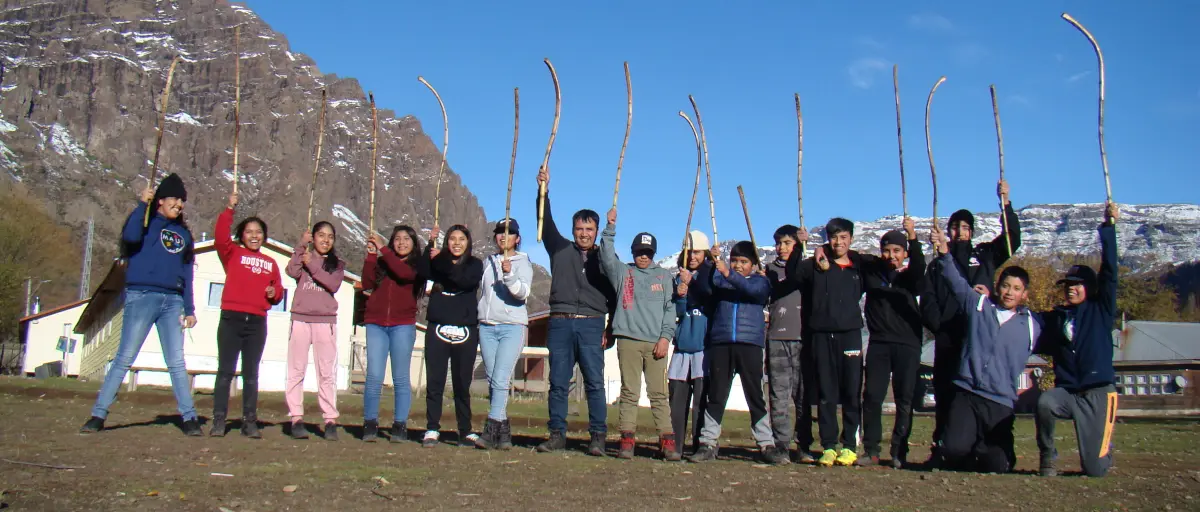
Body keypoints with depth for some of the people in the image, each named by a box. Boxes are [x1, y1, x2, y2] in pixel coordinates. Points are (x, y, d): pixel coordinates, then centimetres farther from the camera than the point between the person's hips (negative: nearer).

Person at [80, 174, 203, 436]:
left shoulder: (183, 233, 18)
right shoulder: (146, 222, 5)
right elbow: (130, 236, -20)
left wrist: (189, 310, 10)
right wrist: (142, 204, -15)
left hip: (172, 301, 4)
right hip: (141, 297, -4)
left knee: (177, 363, 2)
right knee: (124, 358, -5)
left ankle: (189, 417, 3)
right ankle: (98, 414, 2)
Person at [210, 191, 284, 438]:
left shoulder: (270, 263, 16)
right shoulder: (232, 254, 8)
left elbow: (278, 291, 19)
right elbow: (220, 237, -10)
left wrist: (275, 293, -4)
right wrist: (230, 209, -11)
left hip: (257, 323, 3)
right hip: (231, 319, -2)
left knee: (251, 373, 6)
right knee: (225, 371, -2)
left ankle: (250, 422, 9)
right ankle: (218, 421, 1)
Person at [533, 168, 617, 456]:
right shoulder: (561, 251, 14)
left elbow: (614, 295, 10)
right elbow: (546, 224, 3)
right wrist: (544, 191, -9)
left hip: (591, 326, -1)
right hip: (560, 324, 1)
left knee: (595, 383, -6)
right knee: (558, 383, 2)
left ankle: (598, 437, -3)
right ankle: (557, 435, 8)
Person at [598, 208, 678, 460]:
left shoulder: (664, 276, 15)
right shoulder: (623, 272, 14)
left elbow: (670, 308, 10)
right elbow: (607, 256, -1)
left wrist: (666, 336, -1)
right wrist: (610, 227, -8)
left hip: (656, 343, 0)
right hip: (628, 340, 0)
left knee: (659, 394, -3)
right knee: (629, 393, 0)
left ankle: (667, 441, -3)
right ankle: (627, 440, 1)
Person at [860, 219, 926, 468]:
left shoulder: (910, 277, 6)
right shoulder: (873, 273, 10)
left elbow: (919, 267, -15)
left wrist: (912, 237, -30)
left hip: (908, 344, -1)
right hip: (878, 343, 1)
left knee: (905, 399, -2)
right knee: (872, 396, -5)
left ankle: (899, 452, 6)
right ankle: (871, 450, 3)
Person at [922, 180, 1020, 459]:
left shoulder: (984, 255, 19)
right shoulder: (938, 263, 20)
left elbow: (1012, 239, 5)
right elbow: (927, 301, 13)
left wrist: (1005, 202, -3)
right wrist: (938, 326, -4)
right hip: (947, 339, 1)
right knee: (945, 394, -2)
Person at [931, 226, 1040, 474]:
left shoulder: (1031, 325, 10)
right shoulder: (978, 304, 7)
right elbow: (956, 282, -3)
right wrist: (945, 252, -19)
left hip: (1001, 403, 1)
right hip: (966, 395, -1)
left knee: (997, 464, -10)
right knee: (954, 450, -19)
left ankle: (978, 448, 26)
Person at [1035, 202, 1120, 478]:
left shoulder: (1100, 310, 5)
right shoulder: (1053, 318, 13)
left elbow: (1109, 271, -5)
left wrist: (1109, 226, -12)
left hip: (1098, 392, -2)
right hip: (1066, 391, 2)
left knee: (1095, 470, -7)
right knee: (1044, 403, -35)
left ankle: (1104, 450, 32)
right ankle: (1047, 456, -9)